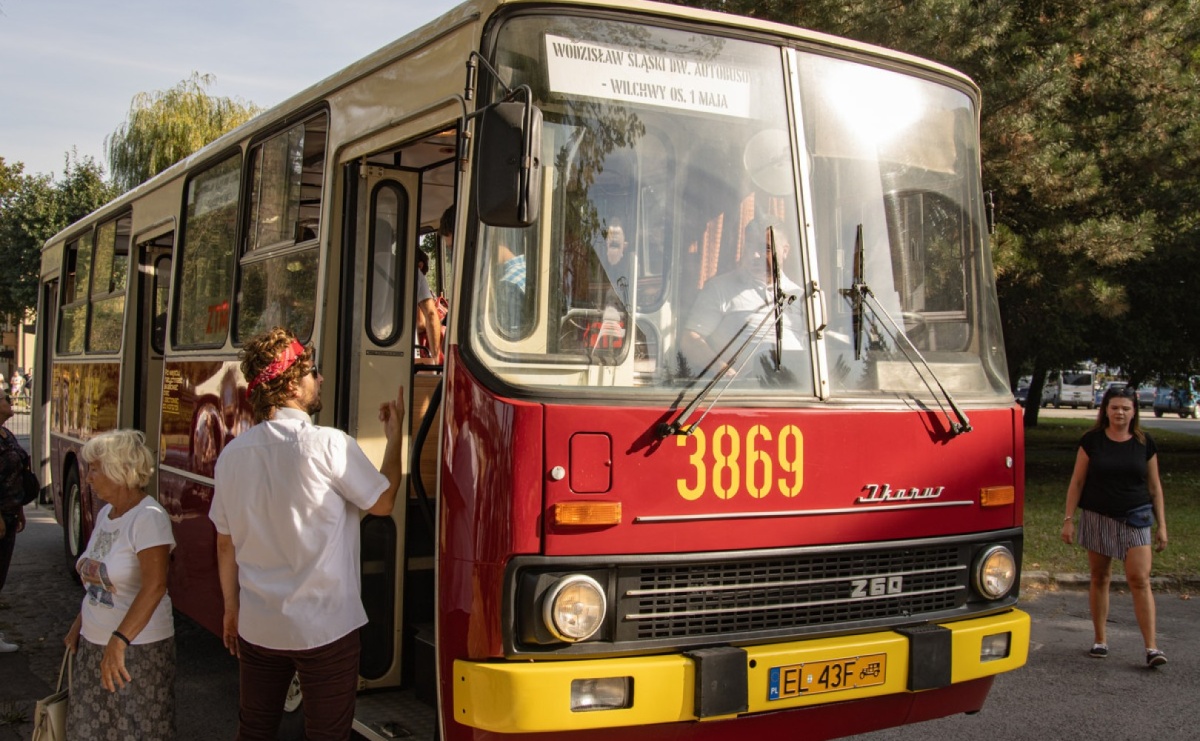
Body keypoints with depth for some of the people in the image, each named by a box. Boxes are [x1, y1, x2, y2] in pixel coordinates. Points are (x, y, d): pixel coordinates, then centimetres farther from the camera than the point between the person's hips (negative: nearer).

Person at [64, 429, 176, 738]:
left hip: (138, 647, -8)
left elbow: (154, 587, -27)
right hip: (93, 644, 8)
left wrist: (119, 642, -33)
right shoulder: (105, 513, 9)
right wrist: (78, 626, 17)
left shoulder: (148, 518, -19)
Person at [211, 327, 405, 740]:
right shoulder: (329, 445, -17)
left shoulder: (232, 454, -1)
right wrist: (395, 437, 10)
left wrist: (231, 608, 21)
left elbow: (226, 543, 8)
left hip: (256, 626, 5)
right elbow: (383, 502, -2)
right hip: (324, 627, -5)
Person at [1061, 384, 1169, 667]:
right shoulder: (1092, 441, 0)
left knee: (1140, 580, -8)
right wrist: (1068, 519, -2)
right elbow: (1077, 482, 2)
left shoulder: (1144, 443, 3)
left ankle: (1151, 647, -10)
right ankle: (1100, 639, 19)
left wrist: (1161, 525, 5)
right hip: (1097, 518, 0)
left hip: (1135, 519, 0)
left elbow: (1154, 487, 8)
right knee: (1099, 578, 8)